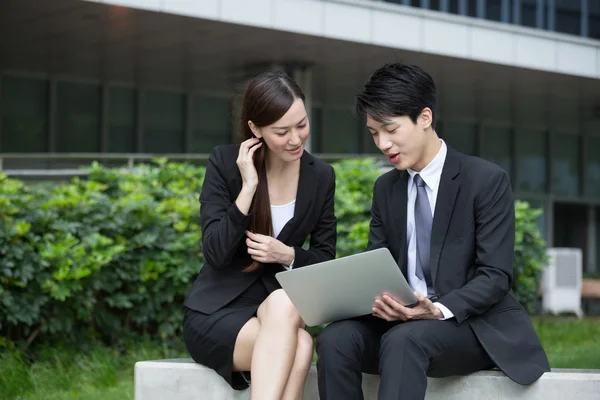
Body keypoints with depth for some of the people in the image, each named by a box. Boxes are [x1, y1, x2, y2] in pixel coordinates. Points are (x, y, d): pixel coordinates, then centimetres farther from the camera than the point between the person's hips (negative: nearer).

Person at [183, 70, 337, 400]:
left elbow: (325, 260, 7)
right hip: (218, 312, -2)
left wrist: (288, 255, -14)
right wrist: (248, 187, -20)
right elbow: (215, 253, -13)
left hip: (281, 310, 2)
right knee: (298, 346, -35)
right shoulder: (225, 163, -7)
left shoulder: (321, 176, 1)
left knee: (296, 348, -36)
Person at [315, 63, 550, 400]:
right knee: (336, 339, -26)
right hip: (404, 320, 5)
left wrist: (440, 310, -28)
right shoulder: (385, 188, 13)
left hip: (477, 326, -5)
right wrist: (377, 299, -13)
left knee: (404, 339, -37)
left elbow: (495, 275, -11)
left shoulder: (487, 180, -6)